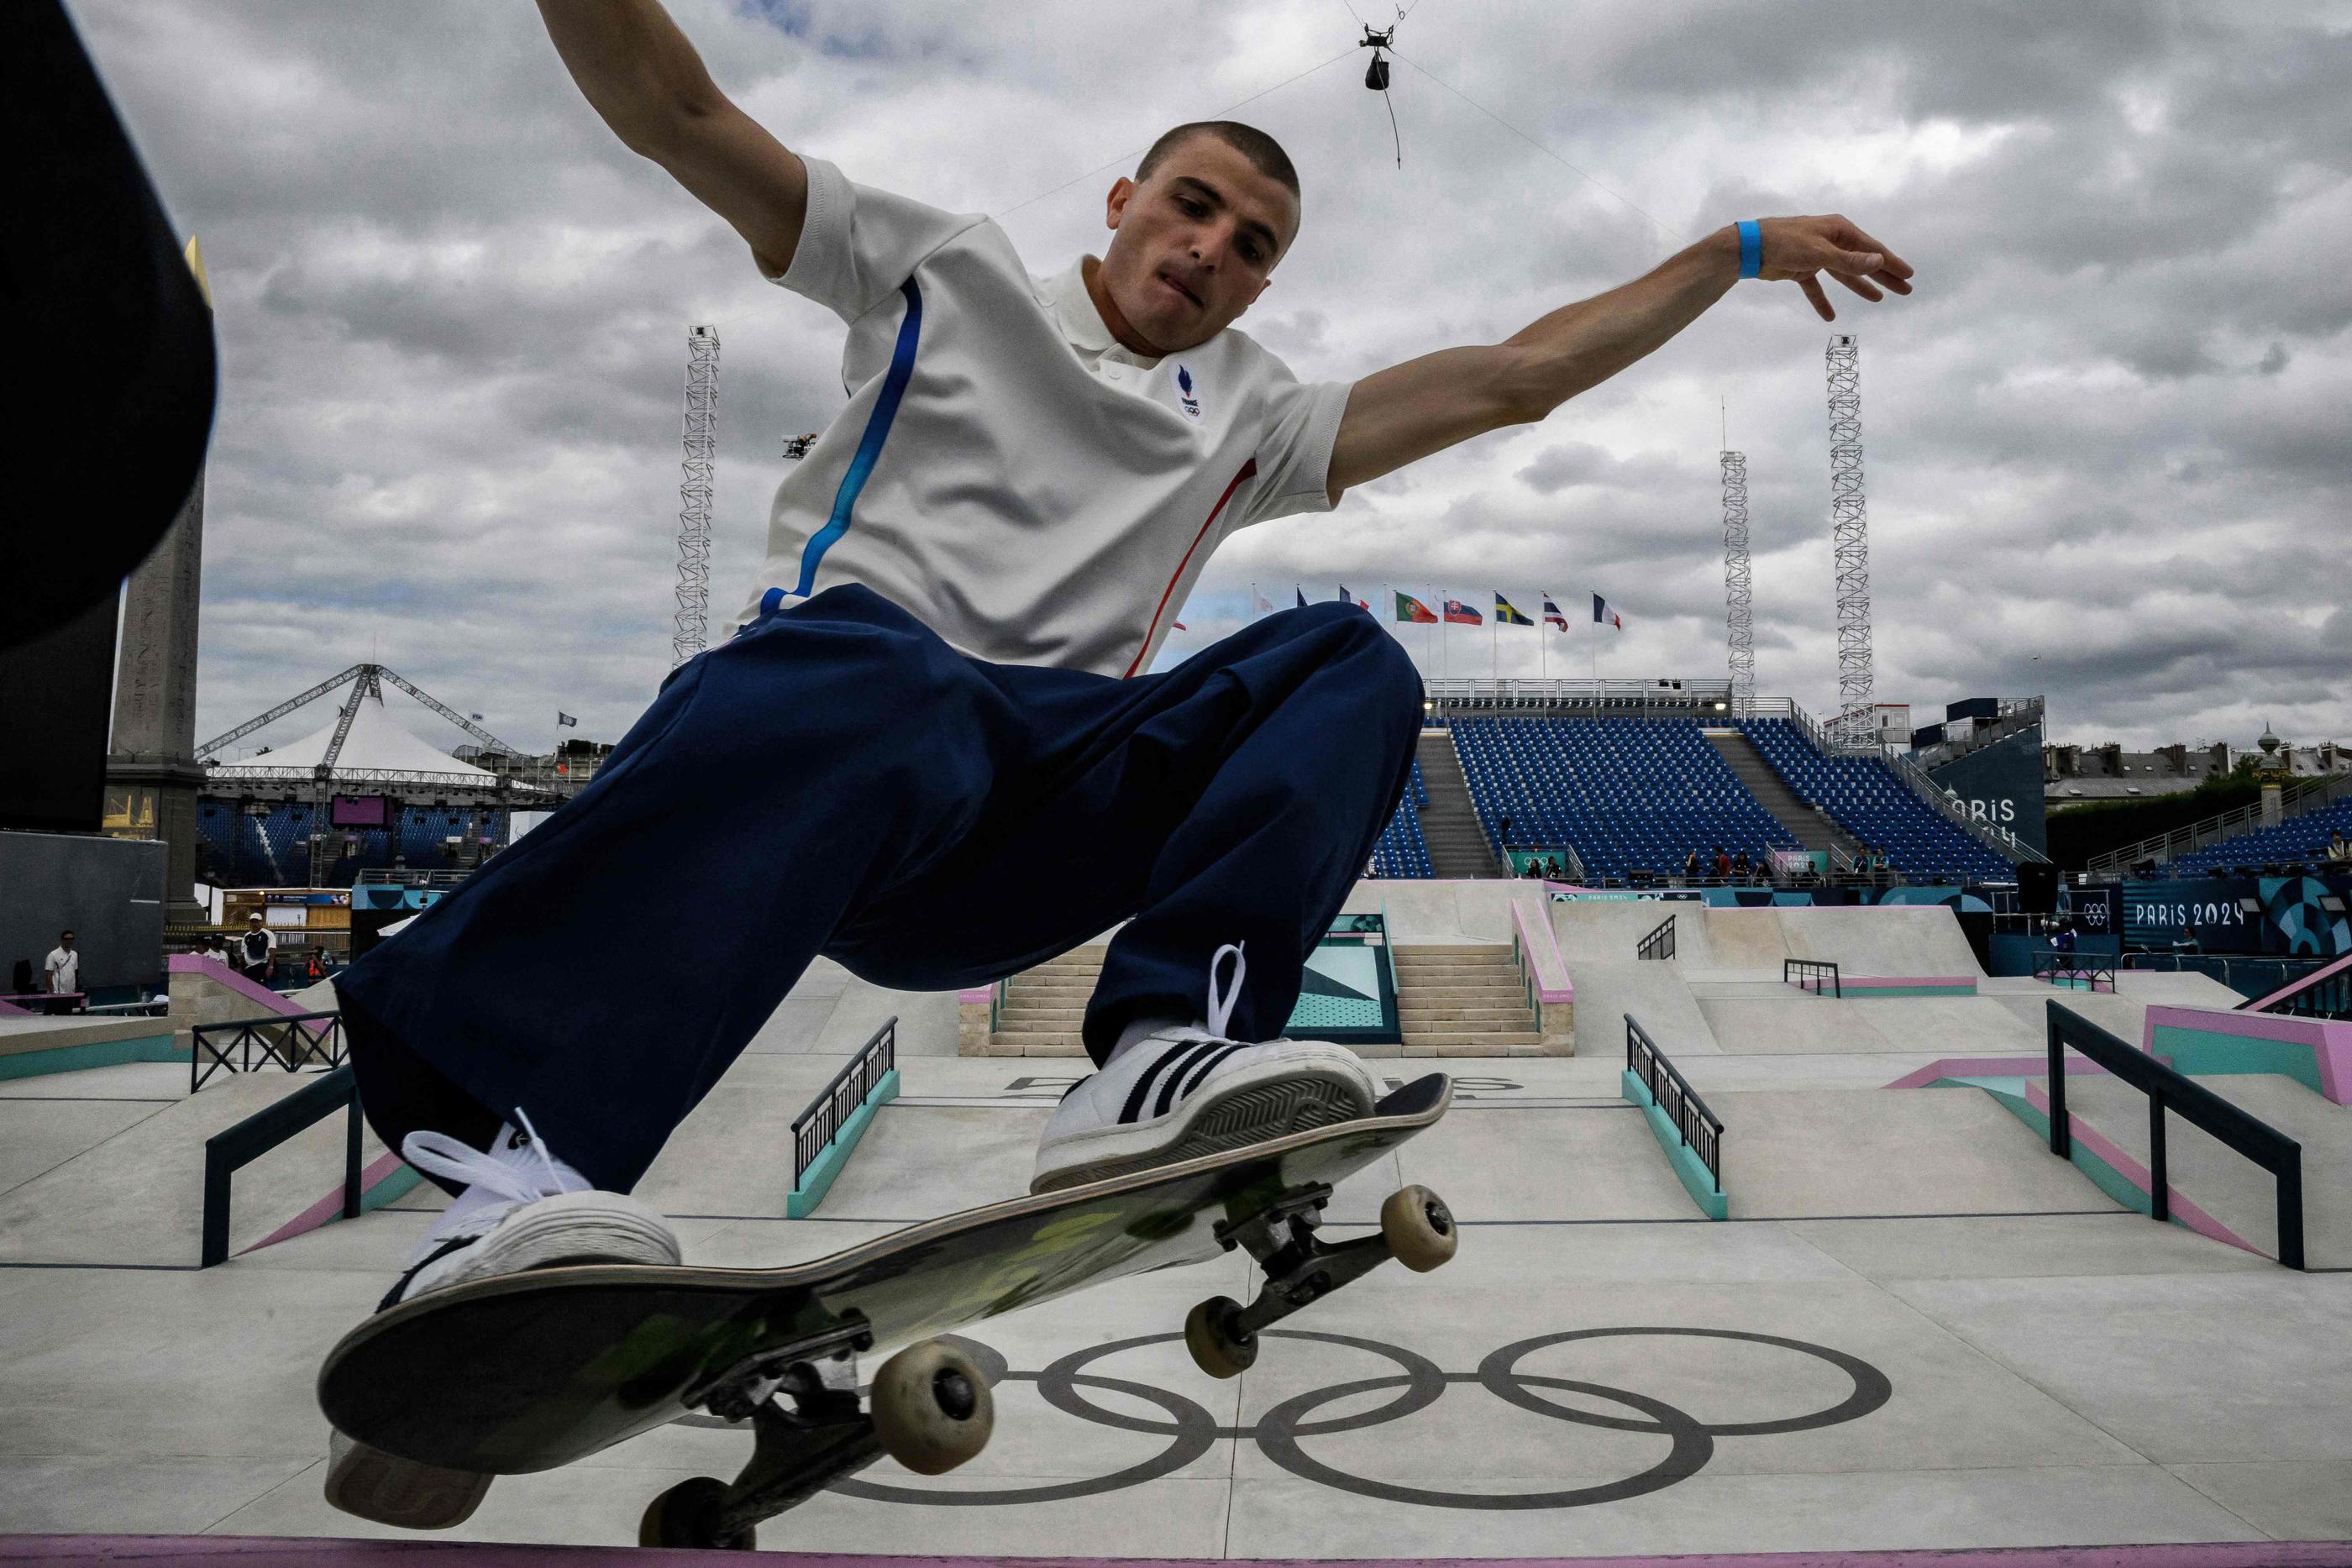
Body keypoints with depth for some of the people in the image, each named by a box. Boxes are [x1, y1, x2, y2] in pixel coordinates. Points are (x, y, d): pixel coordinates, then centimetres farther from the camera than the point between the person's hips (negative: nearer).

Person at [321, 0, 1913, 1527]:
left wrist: (1740, 252, 28)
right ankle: (505, 1175, -47)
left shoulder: (1248, 418, 29)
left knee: (1349, 663, -12)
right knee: (878, 686, -38)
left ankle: (1162, 1060, -32)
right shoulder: (949, 266, 19)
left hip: (1011, 851, 4)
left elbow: (1513, 376, 29)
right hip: (853, 661, -3)